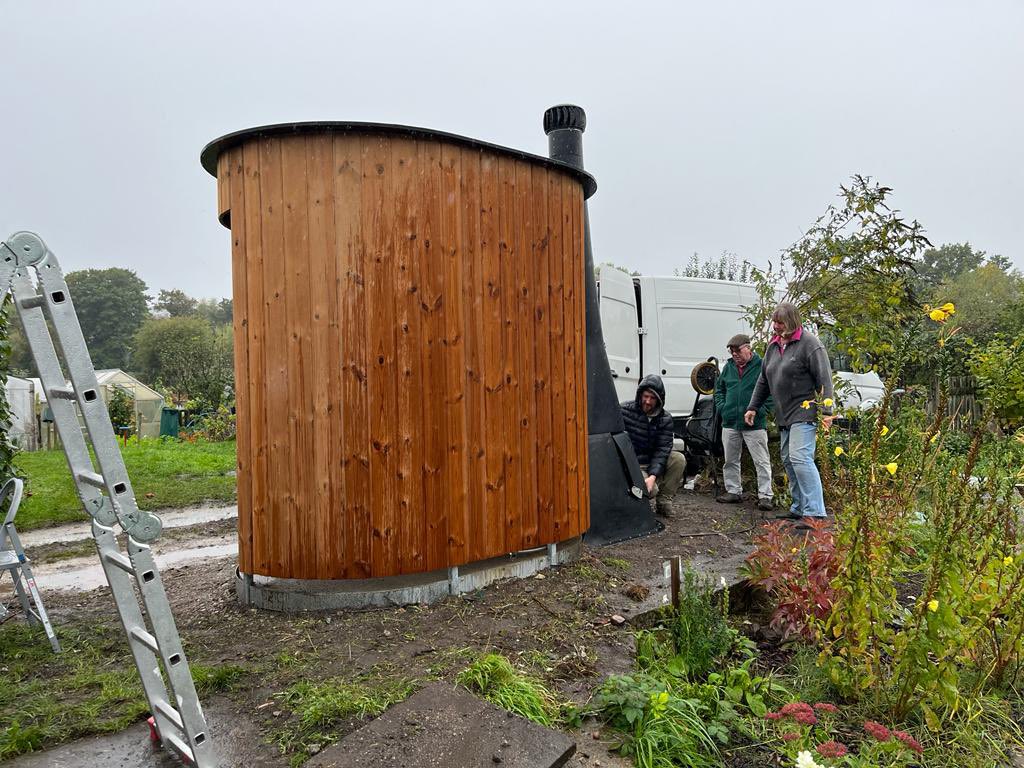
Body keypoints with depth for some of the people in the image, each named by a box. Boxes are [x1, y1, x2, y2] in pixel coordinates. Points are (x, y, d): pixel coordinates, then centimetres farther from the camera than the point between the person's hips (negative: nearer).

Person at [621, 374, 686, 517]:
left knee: (679, 459, -20)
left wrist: (653, 476, -26)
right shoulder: (625, 410, -10)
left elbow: (662, 450, -11)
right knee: (650, 490, -28)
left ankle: (663, 501, -5)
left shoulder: (665, 418, -3)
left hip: (653, 463, 4)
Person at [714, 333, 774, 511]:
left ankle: (765, 496, 5)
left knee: (762, 462, -1)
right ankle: (733, 491, 26)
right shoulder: (729, 367, 10)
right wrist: (721, 407, 7)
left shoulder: (762, 366, -6)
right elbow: (719, 388, 21)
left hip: (755, 425, -5)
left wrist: (761, 411, -13)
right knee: (730, 460, 13)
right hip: (730, 423, 5)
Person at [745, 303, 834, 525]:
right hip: (784, 415, 9)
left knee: (800, 458, -18)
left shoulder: (809, 343, -9)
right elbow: (763, 380, 21)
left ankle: (815, 512, -14)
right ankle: (798, 508, 22)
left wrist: (826, 411, -19)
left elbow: (824, 379, -14)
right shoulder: (773, 346, 14)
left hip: (804, 413, -9)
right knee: (788, 461, 11)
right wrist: (753, 407, 19)